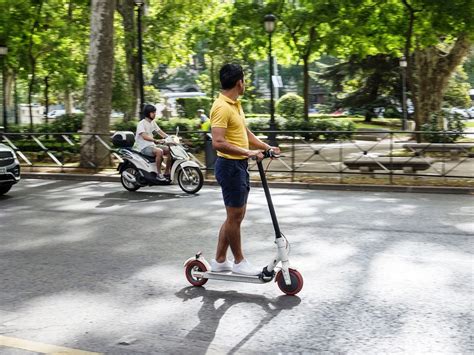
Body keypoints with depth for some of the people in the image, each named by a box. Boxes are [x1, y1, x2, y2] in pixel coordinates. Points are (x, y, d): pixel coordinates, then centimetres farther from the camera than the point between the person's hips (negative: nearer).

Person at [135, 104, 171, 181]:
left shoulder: (153, 122, 15)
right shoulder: (141, 123, -11)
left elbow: (160, 132, 12)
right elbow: (144, 136, -26)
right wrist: (156, 140, -40)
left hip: (152, 145, 8)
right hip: (144, 147, -8)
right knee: (159, 151, -35)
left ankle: (167, 173, 0)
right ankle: (158, 174, -26)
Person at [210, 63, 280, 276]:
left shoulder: (235, 104, 13)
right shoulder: (222, 107, -19)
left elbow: (245, 133, 23)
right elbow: (218, 143, -28)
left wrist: (267, 147, 14)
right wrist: (247, 152, -30)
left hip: (239, 165, 10)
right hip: (230, 165, -10)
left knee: (236, 215, 15)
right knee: (235, 216, 1)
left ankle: (220, 261, 24)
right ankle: (239, 262, 14)